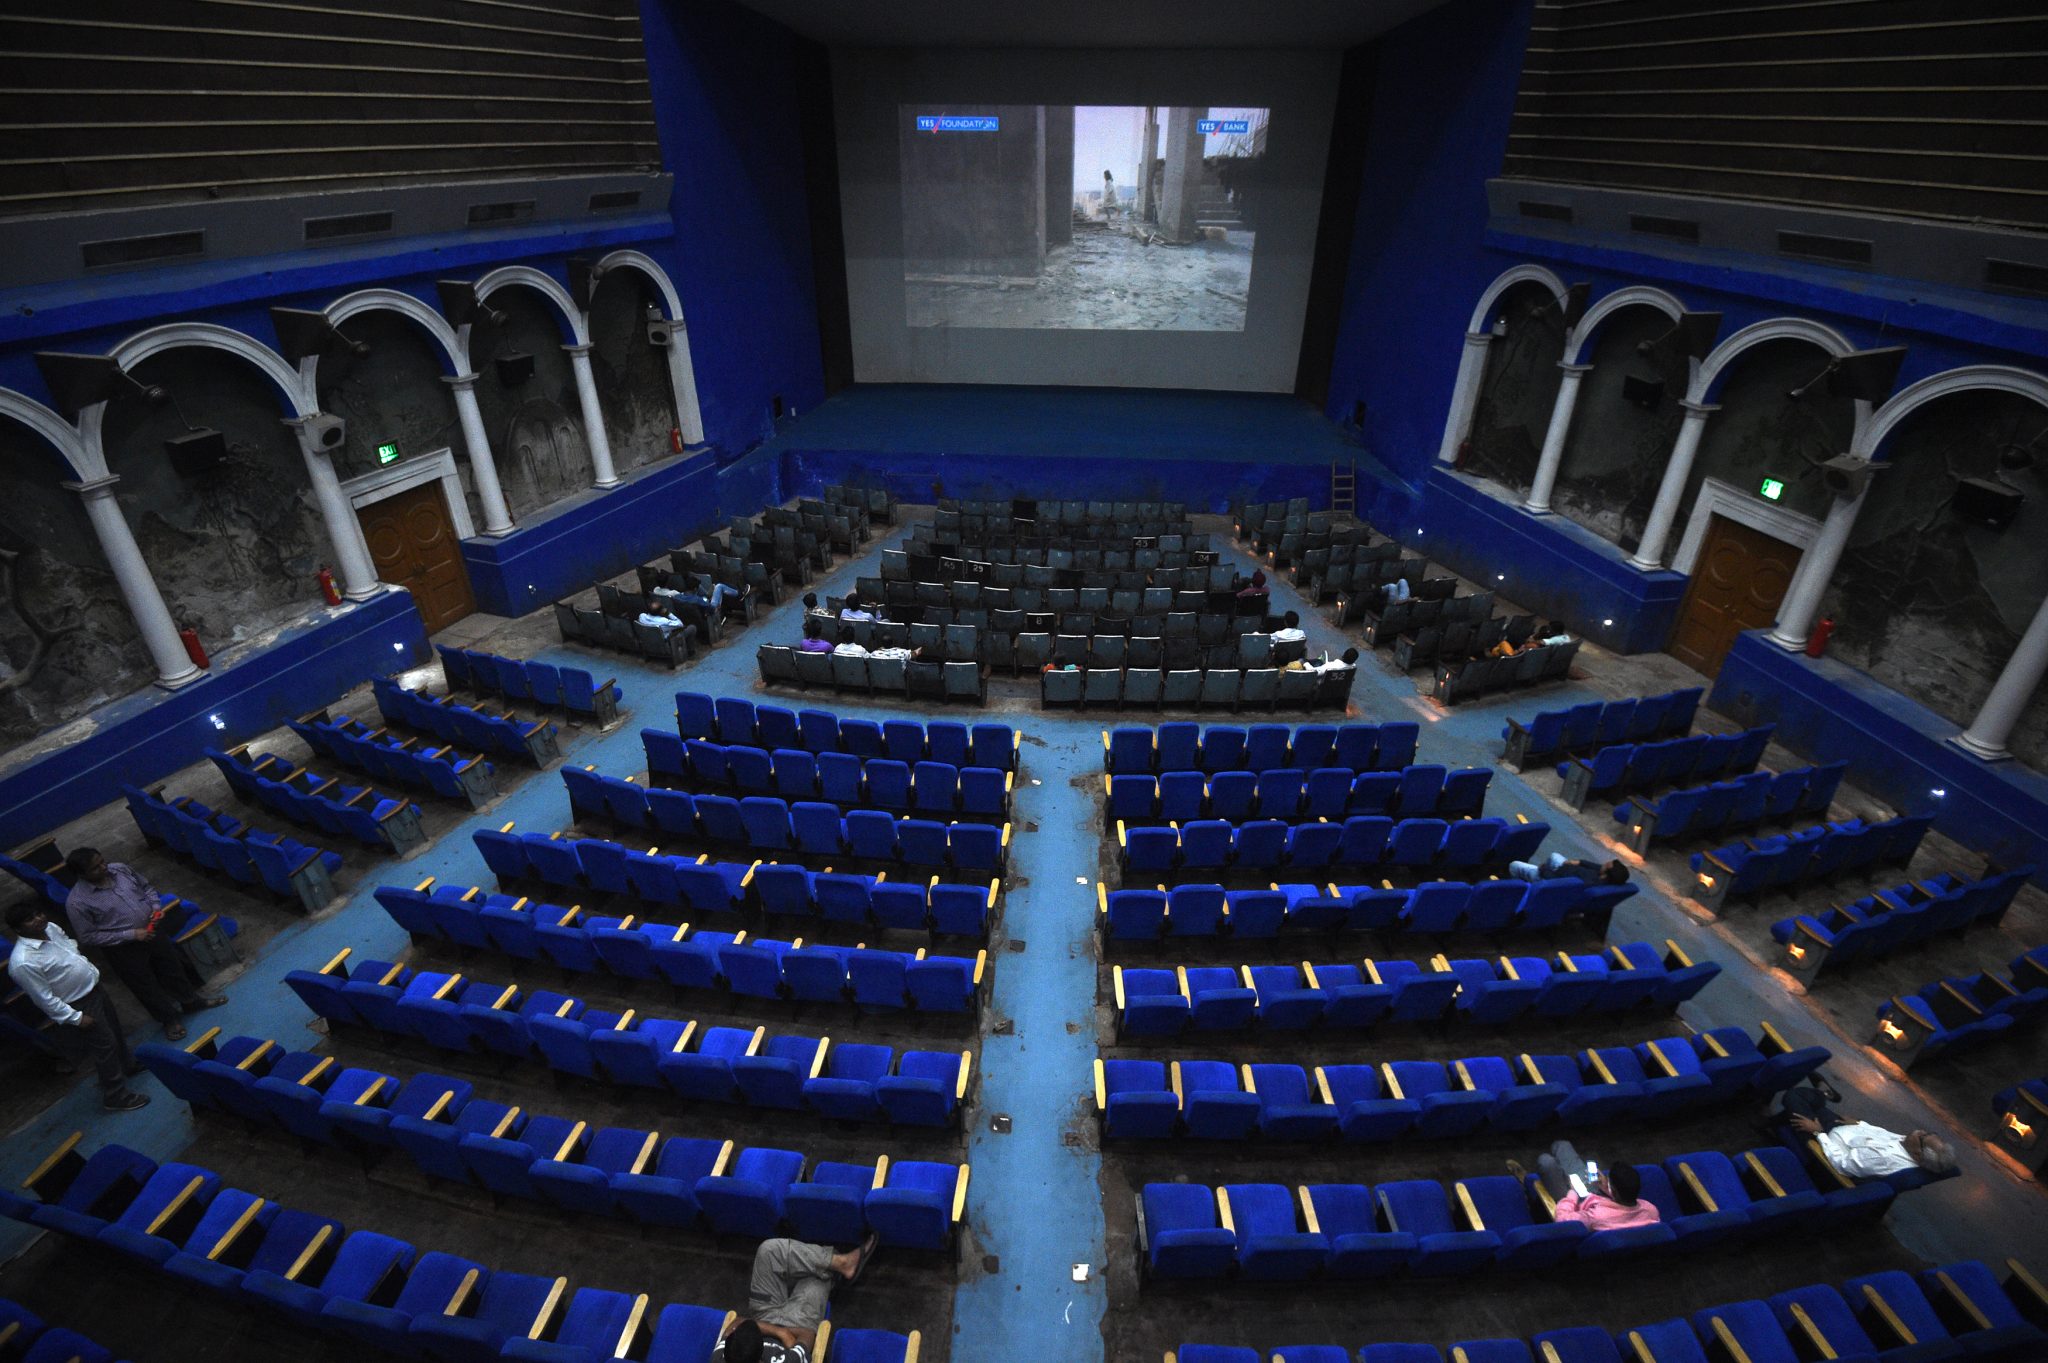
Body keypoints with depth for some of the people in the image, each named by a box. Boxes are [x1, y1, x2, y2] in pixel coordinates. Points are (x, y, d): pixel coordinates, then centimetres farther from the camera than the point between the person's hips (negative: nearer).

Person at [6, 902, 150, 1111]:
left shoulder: (50, 928, -8)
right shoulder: (23, 962, -30)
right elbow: (45, 999, -23)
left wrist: (90, 969, 13)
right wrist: (76, 1018, -18)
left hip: (93, 988, 8)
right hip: (79, 1005, -8)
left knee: (115, 1029, 27)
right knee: (104, 1045, 4)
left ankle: (127, 1064, 52)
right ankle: (115, 1096, 20)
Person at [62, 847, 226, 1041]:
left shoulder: (121, 868, -9)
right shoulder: (77, 903, -24)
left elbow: (146, 887, 8)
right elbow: (88, 937, -18)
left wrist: (155, 907, -9)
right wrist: (131, 935, -21)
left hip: (151, 930, 5)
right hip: (123, 949, -5)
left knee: (173, 966, 22)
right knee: (146, 986, 13)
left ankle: (191, 1000, 45)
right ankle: (169, 1019, 35)